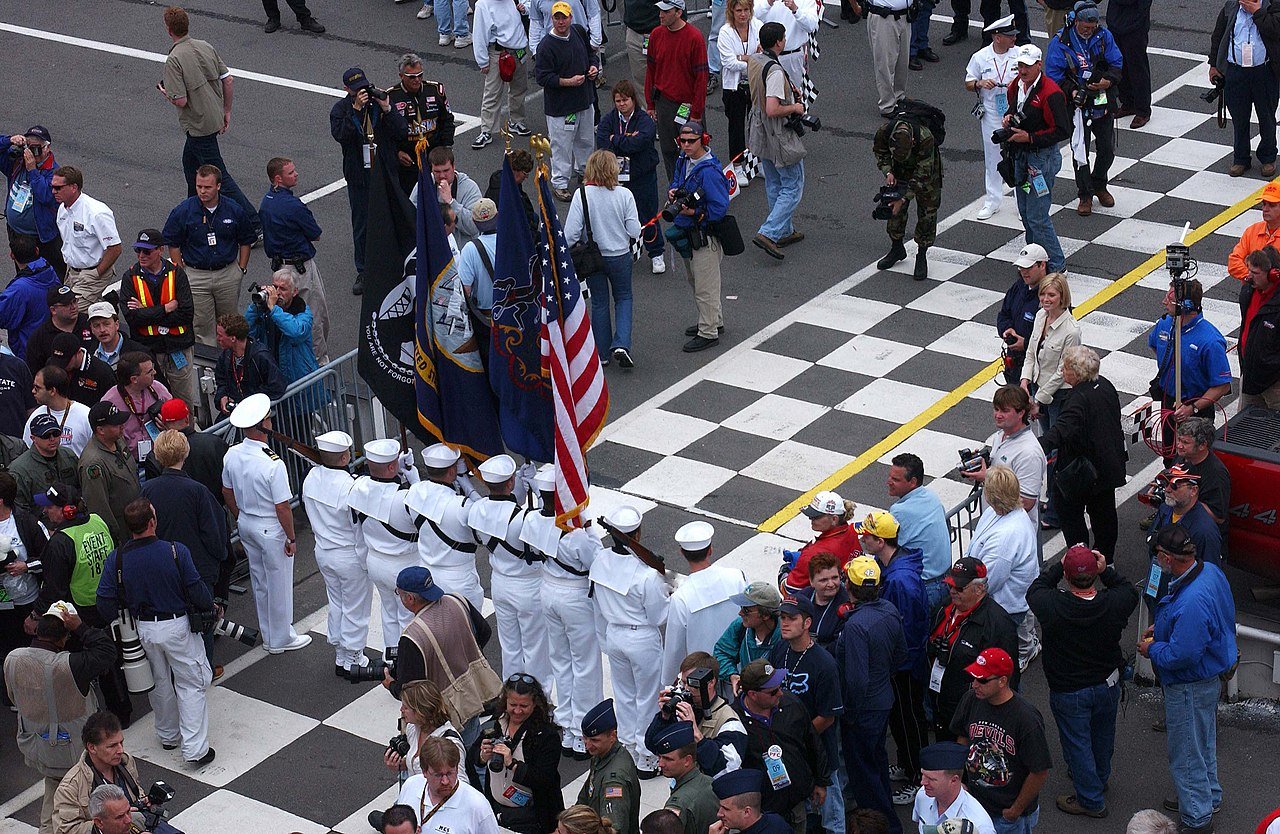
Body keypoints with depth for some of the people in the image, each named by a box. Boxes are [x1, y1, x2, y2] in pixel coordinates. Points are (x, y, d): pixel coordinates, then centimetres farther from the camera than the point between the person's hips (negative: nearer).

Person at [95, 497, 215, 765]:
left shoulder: (116, 559, -13)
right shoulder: (176, 552, -21)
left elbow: (105, 603, -9)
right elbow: (196, 590, -14)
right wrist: (211, 607, 8)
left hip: (143, 629, 3)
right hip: (176, 626, -3)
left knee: (160, 683, 24)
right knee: (190, 684, 8)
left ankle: (168, 736, 41)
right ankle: (195, 749, 6)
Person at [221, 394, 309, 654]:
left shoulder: (232, 455, -9)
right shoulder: (273, 464, -30)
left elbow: (227, 493, 5)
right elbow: (282, 508, -23)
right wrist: (291, 538, -10)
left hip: (246, 524, 7)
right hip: (271, 529, -7)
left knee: (259, 582, 22)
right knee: (278, 585, 12)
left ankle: (269, 635, 38)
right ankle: (281, 639, 27)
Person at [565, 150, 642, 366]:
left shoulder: (582, 195, -16)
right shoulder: (624, 195, -15)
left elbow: (571, 233, -17)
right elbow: (634, 231, -13)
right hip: (620, 257, 0)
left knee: (599, 302, 16)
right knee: (623, 298, 19)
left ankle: (602, 353, 23)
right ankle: (621, 345, 1)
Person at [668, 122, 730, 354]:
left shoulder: (709, 171, -24)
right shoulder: (683, 161, 3)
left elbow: (720, 207, -25)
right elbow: (677, 183, 20)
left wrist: (695, 213, -25)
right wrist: (672, 192, -2)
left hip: (705, 236, -10)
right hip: (686, 234, 10)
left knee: (705, 287, 2)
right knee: (694, 281, 24)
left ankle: (709, 333, 13)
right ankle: (715, 320, 40)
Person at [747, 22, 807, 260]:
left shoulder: (753, 62, 0)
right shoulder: (775, 71, -28)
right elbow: (772, 110, -34)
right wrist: (794, 108, -17)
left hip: (760, 132, 9)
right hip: (780, 137, -9)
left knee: (774, 185, 21)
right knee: (793, 188, 2)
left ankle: (784, 232, 33)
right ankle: (768, 233, -7)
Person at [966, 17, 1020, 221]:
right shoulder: (980, 58, -3)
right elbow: (968, 84, 5)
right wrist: (979, 84, -16)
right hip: (991, 116, 0)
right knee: (992, 158, 9)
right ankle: (992, 201, 20)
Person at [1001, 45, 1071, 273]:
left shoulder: (1050, 93, -21)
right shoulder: (1016, 85, 5)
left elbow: (1063, 131, -21)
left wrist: (1030, 137, -24)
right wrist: (1008, 118, 0)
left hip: (1041, 158, -9)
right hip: (1020, 157, 9)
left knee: (1037, 217, -7)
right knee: (1025, 213, 17)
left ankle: (1055, 265, 5)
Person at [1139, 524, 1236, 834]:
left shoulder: (1191, 602, -38)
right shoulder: (1210, 571, -7)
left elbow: (1182, 655, -34)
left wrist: (1152, 649, -15)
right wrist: (1161, 629, 7)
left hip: (1190, 686, -10)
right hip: (1212, 672, 10)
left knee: (1186, 752, 9)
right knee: (1203, 742, 28)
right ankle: (1209, 796, 48)